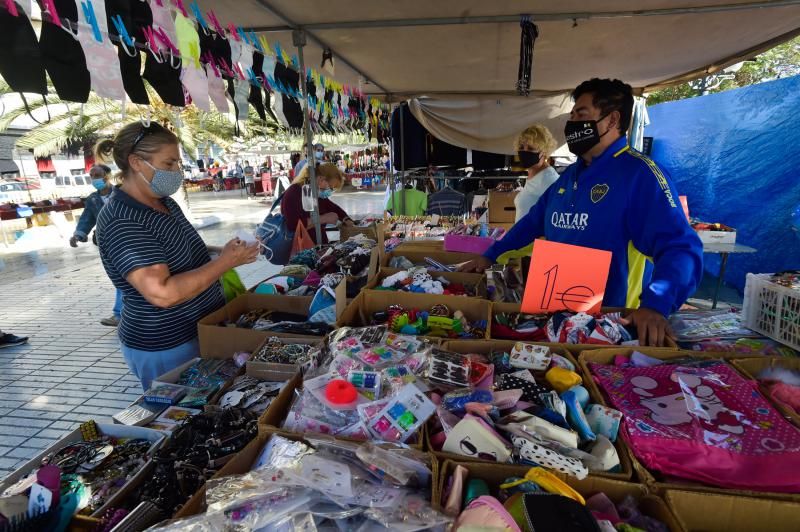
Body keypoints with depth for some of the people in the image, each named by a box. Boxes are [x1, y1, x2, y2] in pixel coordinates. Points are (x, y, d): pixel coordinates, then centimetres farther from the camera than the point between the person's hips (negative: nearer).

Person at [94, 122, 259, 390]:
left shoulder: (164, 202, 5)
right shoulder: (121, 222, -23)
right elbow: (163, 293, -33)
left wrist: (226, 254, 2)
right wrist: (225, 261, -26)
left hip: (199, 332, 9)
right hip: (164, 349, -8)